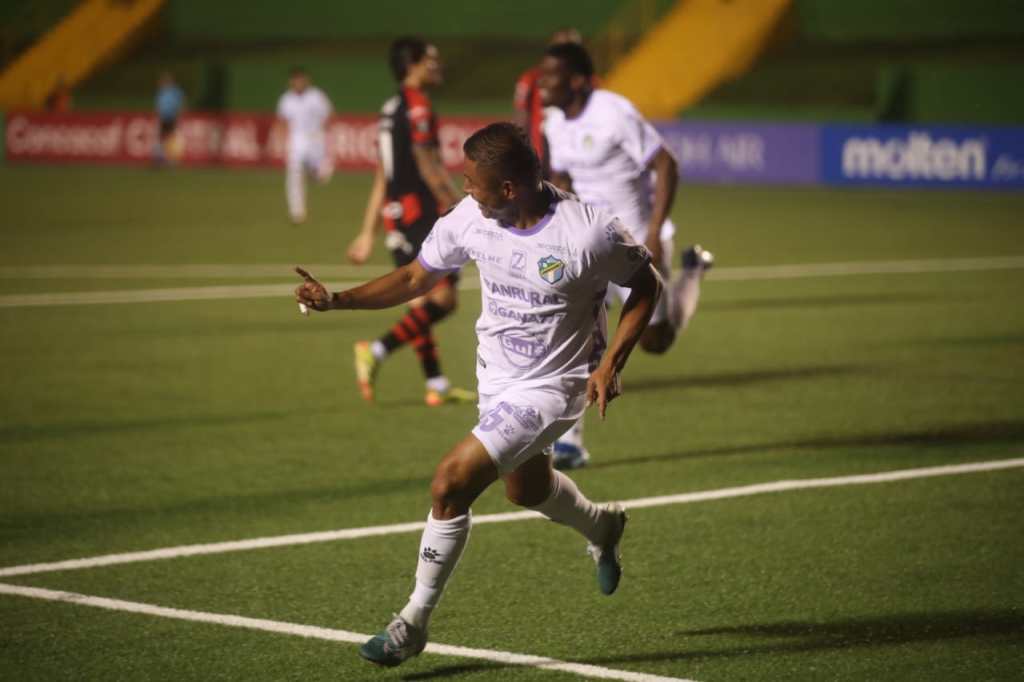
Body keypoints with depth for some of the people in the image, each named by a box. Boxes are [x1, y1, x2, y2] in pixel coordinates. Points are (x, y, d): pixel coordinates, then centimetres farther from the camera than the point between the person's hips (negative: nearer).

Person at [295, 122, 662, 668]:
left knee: (451, 484, -17)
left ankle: (413, 622, -2)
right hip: (496, 376, 7)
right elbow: (415, 278, 2)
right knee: (525, 488, 28)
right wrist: (337, 300, -10)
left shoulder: (591, 233, -26)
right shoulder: (469, 218, -12)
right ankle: (600, 527, 62)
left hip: (551, 387, -7)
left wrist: (611, 362, -18)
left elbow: (647, 287, -9)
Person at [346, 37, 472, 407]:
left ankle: (436, 384, 11)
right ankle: (378, 350, -18)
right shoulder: (417, 106, -9)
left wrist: (368, 233, 20)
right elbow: (428, 165, -16)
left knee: (422, 301, 10)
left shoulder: (391, 109, 18)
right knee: (443, 298, -12)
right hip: (419, 211, -10)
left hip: (396, 214, 10)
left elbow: (381, 179, 19)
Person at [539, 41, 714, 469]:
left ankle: (691, 274, 37)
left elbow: (666, 167, -19)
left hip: (636, 244, -6)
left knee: (654, 342, 8)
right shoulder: (555, 122, 1)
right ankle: (569, 444, -8)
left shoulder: (614, 114, -22)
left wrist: (654, 233, -24)